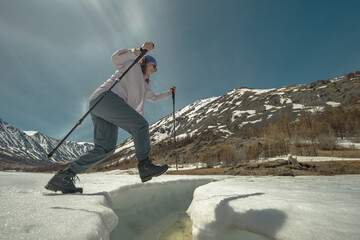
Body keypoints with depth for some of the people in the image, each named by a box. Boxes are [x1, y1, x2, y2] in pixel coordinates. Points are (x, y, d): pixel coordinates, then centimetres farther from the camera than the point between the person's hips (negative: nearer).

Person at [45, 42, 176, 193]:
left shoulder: (144, 85, 36)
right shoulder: (132, 64, 16)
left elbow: (154, 98, 49)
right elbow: (116, 58, -4)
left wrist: (169, 93, 51)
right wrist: (139, 50, -6)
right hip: (106, 97, -8)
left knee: (106, 148, -4)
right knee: (140, 124, -19)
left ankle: (63, 177, -3)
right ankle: (145, 166, -23)